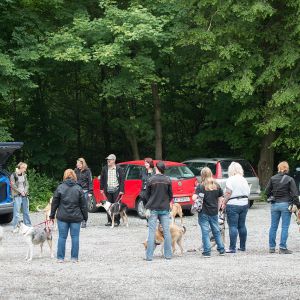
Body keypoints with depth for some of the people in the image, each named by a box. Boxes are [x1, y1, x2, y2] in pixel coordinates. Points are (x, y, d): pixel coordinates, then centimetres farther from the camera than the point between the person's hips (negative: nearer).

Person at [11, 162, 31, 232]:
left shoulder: (24, 175, 11)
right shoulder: (13, 175, -6)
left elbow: (27, 184, 13)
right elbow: (13, 186, -9)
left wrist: (25, 191, -6)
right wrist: (20, 191, -12)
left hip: (24, 195, 6)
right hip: (17, 195, -6)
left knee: (26, 211, 10)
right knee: (16, 212, -6)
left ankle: (28, 226, 17)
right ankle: (15, 227, -2)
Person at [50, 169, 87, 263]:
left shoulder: (60, 188, -2)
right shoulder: (78, 188, -2)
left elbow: (54, 203, 2)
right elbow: (83, 204, 1)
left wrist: (52, 215, 11)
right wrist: (85, 216, 10)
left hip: (62, 217, 0)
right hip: (76, 217, 0)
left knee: (62, 237, 6)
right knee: (75, 237, 5)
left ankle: (60, 258, 7)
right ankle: (74, 258, 6)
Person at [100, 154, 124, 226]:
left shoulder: (119, 169, 0)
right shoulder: (105, 169, 9)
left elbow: (122, 180, -1)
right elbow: (102, 179, 14)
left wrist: (121, 190, -7)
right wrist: (102, 188, 7)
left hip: (116, 190, -3)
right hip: (108, 190, 3)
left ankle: (116, 221, 2)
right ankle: (109, 221, 11)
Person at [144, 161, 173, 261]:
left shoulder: (151, 180, -7)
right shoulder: (168, 180, -2)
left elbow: (147, 195, -2)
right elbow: (171, 195, 4)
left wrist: (148, 208, 7)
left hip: (153, 209, -2)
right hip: (165, 209, 2)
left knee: (151, 232, 1)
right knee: (166, 231, 8)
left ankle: (149, 255, -2)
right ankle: (168, 254, 10)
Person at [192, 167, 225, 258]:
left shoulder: (201, 186, -11)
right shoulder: (217, 185, 3)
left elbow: (194, 198, -20)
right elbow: (220, 199, 8)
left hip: (204, 213, -4)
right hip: (214, 212, 4)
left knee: (205, 232, 0)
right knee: (216, 231, 15)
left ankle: (207, 252, -1)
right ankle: (221, 250, 19)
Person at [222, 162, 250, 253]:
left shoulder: (230, 180, -10)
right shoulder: (244, 180, 11)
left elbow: (228, 193, -15)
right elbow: (248, 193, 12)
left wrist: (224, 203, -7)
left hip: (233, 205, -7)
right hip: (244, 204, 7)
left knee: (233, 226, -6)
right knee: (242, 225, 13)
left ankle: (232, 248, -8)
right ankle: (242, 246, 17)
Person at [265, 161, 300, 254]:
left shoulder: (272, 178, 1)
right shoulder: (290, 179, -6)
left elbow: (267, 192, 2)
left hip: (274, 204, 3)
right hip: (285, 204, -3)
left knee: (273, 226, 11)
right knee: (285, 227, 0)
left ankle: (271, 247, 15)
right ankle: (282, 248, -2)